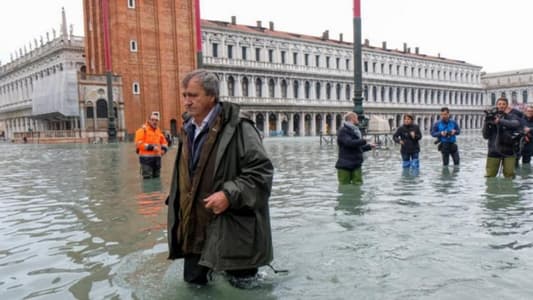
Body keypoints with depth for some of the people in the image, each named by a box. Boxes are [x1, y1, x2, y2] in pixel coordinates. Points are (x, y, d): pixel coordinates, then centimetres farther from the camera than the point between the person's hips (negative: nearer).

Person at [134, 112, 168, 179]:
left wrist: (164, 149, 5)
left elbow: (163, 142, 26)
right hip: (146, 158, -7)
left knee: (156, 177, 14)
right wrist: (151, 147, -21)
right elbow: (139, 143, -17)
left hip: (157, 158, 7)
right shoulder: (143, 129, -7)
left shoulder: (158, 130, 15)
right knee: (147, 178, -9)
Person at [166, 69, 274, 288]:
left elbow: (262, 170, -19)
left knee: (241, 283, 8)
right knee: (194, 279, 18)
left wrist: (229, 195, -26)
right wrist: (177, 207, 17)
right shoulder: (188, 129, 9)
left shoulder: (237, 127, -16)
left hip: (231, 228, -7)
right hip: (195, 226, 7)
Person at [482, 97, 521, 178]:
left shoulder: (512, 116, 2)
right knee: (489, 176, 2)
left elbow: (517, 124, -24)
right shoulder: (491, 118, 4)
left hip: (508, 150, -1)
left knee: (509, 176, 3)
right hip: (493, 151, 1)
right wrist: (486, 123, -16)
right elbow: (485, 136, -1)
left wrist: (500, 121, -35)